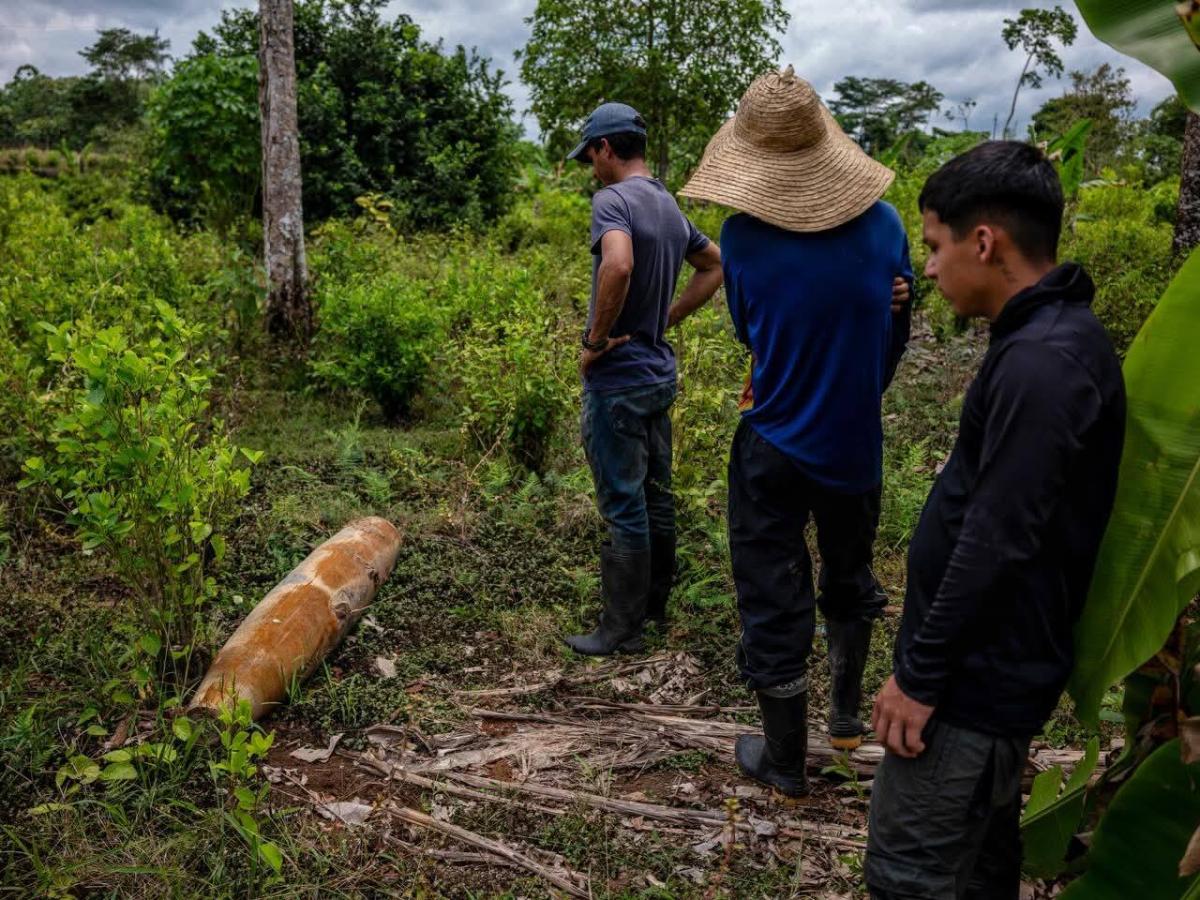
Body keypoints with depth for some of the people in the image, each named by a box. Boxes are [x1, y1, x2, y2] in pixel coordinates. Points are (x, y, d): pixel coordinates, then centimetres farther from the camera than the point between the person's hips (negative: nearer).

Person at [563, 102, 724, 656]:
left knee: (623, 507, 0)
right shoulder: (670, 206, 11)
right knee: (655, 496, 17)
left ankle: (622, 629, 11)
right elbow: (715, 266, 23)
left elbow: (618, 264, -35)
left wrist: (595, 339, -22)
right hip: (660, 372, 9)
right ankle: (654, 605, 31)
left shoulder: (613, 199, -15)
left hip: (617, 379, -9)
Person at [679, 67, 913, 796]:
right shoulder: (884, 223, -8)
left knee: (774, 601, 10)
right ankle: (849, 714, 42)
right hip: (857, 442, 3)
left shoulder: (744, 236, -15)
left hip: (775, 446, -3)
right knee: (850, 577, 26)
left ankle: (785, 762, 24)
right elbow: (897, 338, 4)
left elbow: (748, 333, 0)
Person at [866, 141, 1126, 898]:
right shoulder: (1058, 337, 8)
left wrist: (920, 674, -17)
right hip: (998, 663, 10)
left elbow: (996, 543, -26)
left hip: (975, 675, -10)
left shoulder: (1042, 361, -24)